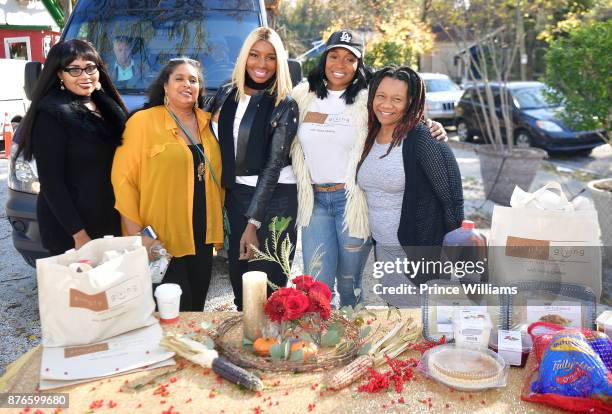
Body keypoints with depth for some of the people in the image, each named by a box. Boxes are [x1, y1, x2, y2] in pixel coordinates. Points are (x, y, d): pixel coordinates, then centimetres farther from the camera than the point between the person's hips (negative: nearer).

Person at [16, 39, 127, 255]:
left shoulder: (106, 105, 9)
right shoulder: (50, 113, -14)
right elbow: (51, 182, -16)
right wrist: (79, 234, -20)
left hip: (110, 222, 7)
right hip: (68, 231, -7)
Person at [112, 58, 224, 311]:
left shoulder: (208, 123, 9)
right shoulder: (143, 121, -7)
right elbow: (123, 179, -11)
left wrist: (218, 220, 7)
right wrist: (136, 233, -15)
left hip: (203, 234, 5)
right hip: (161, 239, -5)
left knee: (197, 305, 17)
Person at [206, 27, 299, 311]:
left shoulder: (284, 105, -7)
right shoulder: (226, 95, 6)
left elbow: (273, 163, -13)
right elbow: (217, 143, 15)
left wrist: (253, 222, -17)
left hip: (274, 196, -4)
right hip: (235, 194, 5)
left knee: (268, 282, 1)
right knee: (238, 276, 12)